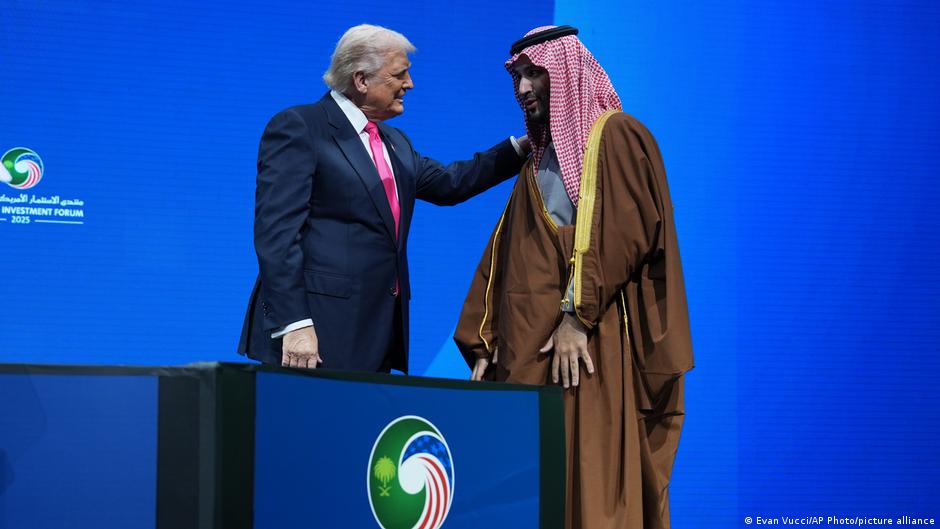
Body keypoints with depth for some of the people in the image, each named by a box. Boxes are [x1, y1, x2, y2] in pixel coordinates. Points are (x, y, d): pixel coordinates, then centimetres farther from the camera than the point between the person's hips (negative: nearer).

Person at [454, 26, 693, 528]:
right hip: (529, 346, 7)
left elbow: (621, 234, -14)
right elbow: (507, 257, 19)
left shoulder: (617, 138, -2)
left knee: (591, 481, -9)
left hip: (592, 345, -7)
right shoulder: (538, 159, 22)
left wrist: (577, 315, -20)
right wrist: (483, 344, 11)